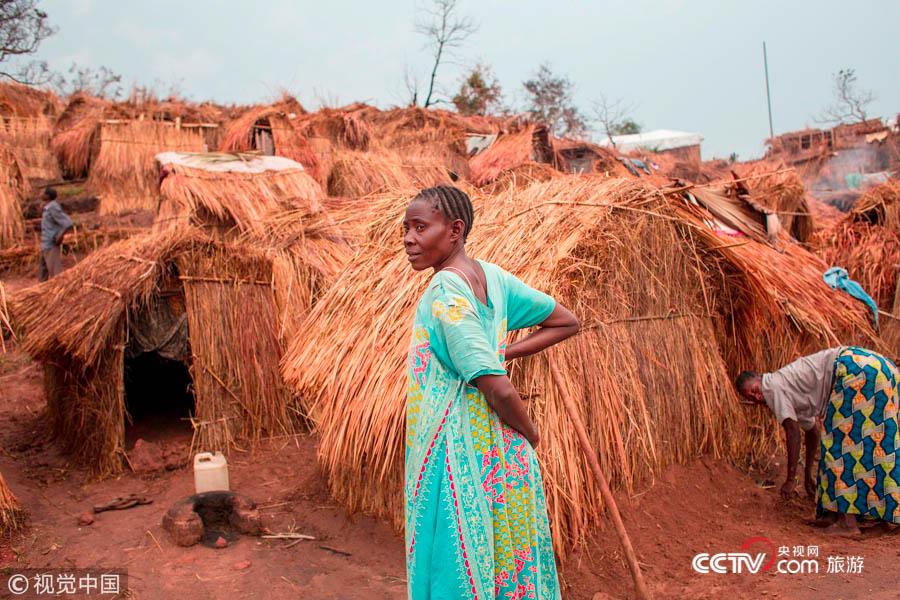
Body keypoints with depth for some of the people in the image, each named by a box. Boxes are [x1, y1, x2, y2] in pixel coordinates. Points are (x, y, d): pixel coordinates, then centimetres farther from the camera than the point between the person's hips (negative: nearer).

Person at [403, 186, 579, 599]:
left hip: (458, 450, -9)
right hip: (499, 449, 9)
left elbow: (498, 388, -25)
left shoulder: (444, 292, -20)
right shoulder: (491, 275, 4)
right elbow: (567, 322, 14)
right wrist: (502, 354, 7)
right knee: (505, 560, 20)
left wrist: (530, 433, -7)